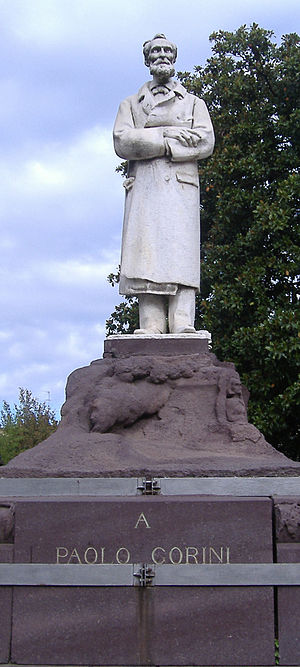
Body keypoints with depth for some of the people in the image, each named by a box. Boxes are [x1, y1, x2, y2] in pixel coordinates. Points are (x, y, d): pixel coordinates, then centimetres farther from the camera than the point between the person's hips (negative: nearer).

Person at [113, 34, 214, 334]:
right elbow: (122, 142, 3)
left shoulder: (194, 103, 22)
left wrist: (149, 142, -3)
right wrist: (169, 134, -4)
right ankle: (150, 326, -19)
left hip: (181, 185, 0)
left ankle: (183, 326, -21)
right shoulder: (131, 104, 23)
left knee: (180, 251, -13)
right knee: (146, 253, -13)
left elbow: (205, 142, 3)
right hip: (144, 186, 1)